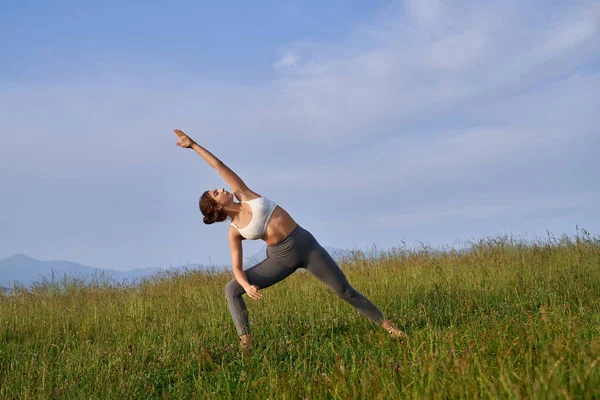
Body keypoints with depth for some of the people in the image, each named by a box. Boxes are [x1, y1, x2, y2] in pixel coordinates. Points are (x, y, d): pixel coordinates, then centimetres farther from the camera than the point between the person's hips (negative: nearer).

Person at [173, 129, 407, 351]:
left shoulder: (244, 195, 1)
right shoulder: (234, 231, -1)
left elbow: (219, 166, 0)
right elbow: (237, 267, -3)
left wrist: (194, 144, -5)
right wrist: (246, 285, -24)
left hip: (305, 244, -1)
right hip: (281, 259, 1)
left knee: (344, 290, 0)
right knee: (231, 290, -11)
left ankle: (386, 325, 13)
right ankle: (245, 344, -13)